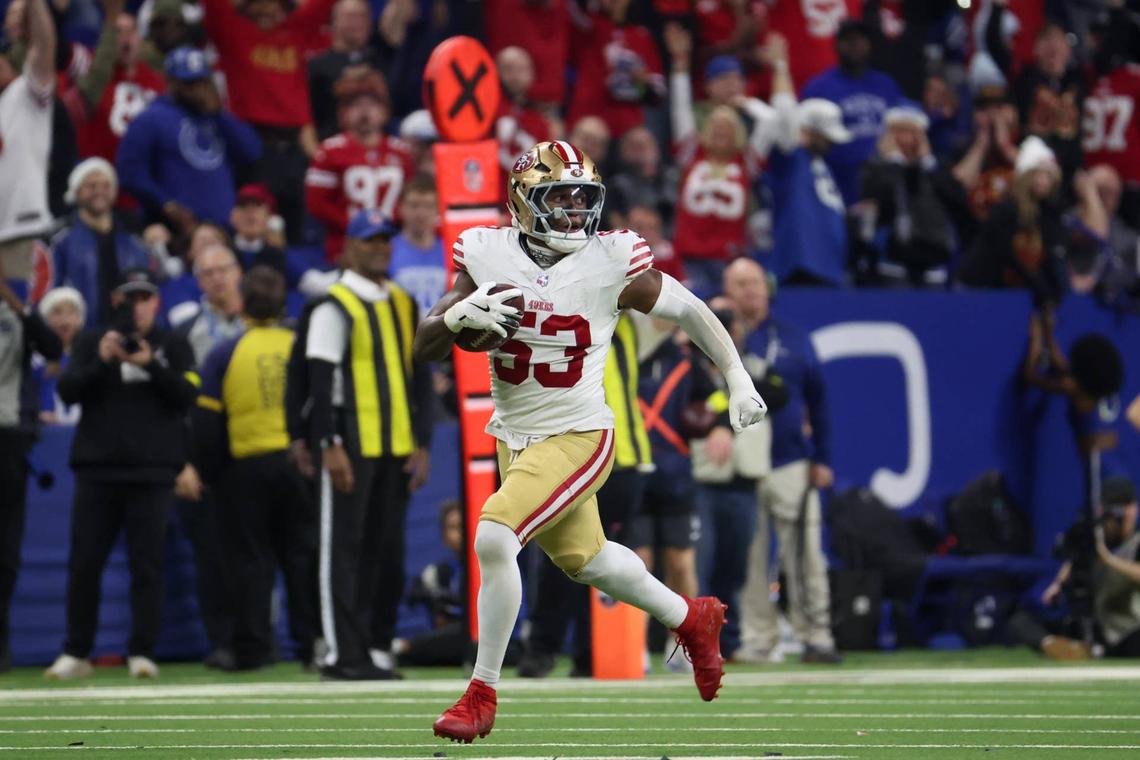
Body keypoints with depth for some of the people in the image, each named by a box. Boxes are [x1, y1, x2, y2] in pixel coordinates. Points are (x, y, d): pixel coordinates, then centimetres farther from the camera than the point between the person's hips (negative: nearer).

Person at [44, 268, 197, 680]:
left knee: (146, 564, -3)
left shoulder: (173, 346, 8)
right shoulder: (92, 342, 9)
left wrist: (151, 365, -19)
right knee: (84, 563, 1)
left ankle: (142, 653, 1)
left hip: (152, 472, -1)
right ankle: (76, 653, 7)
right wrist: (101, 361, -18)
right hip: (96, 469, 1)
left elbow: (187, 396, -4)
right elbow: (68, 391, -2)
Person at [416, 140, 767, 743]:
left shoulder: (612, 264, -14)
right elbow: (425, 348, -5)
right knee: (582, 557, 22)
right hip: (515, 439, 5)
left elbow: (689, 311, 2)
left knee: (494, 538, -22)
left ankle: (482, 695, -10)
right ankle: (690, 619, 49)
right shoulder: (487, 255, -6)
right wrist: (458, 316, -26)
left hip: (577, 439, -5)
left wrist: (738, 379, 7)